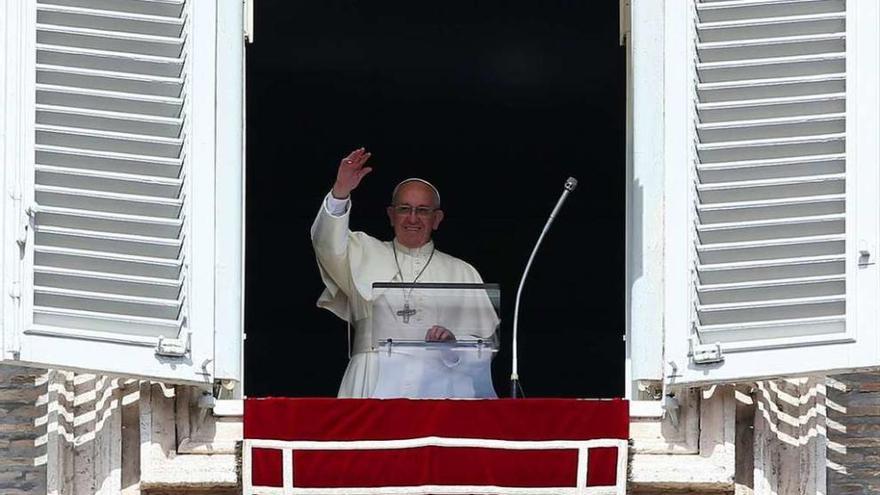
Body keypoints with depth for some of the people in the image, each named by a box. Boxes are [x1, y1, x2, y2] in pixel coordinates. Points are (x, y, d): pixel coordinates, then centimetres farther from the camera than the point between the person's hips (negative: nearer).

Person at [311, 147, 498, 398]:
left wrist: (454, 341, -7)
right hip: (373, 384, 0)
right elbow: (328, 245, -1)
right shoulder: (366, 255, 19)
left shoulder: (462, 273, 20)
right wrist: (340, 192, -16)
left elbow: (486, 342, 15)